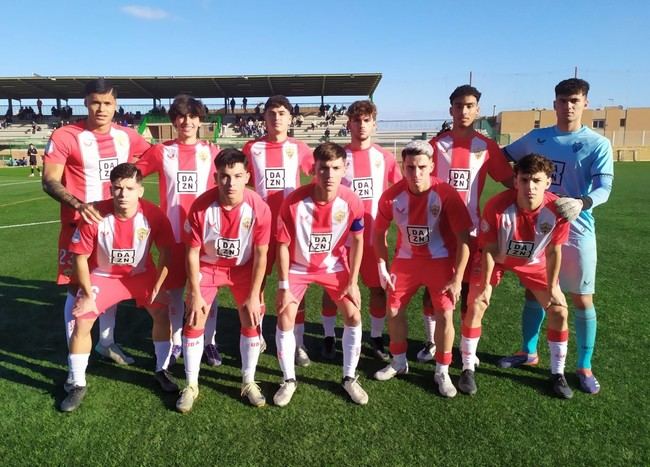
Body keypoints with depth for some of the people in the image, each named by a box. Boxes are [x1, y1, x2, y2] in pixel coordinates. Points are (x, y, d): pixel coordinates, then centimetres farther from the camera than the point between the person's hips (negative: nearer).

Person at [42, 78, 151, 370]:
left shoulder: (127, 136, 3)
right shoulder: (65, 137, -10)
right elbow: (49, 182, -13)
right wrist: (77, 204, -29)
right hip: (80, 224, -5)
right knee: (77, 289, 2)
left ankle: (106, 343, 34)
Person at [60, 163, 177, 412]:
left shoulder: (153, 215, -25)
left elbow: (166, 253, -12)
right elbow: (80, 257, -15)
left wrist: (158, 287, -11)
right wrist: (88, 294, -12)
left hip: (141, 273, 1)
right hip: (103, 275, -1)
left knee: (162, 313, -5)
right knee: (81, 323, -8)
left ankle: (161, 370, 18)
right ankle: (77, 385, 13)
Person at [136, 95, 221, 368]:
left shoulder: (212, 152, 2)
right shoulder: (161, 151, 4)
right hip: (173, 231, 1)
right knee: (174, 289, 10)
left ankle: (210, 343, 21)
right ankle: (176, 343, 26)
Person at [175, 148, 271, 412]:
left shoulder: (259, 208, -26)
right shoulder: (201, 206, -26)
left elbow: (260, 255, -16)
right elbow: (193, 252, -15)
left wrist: (253, 295, -14)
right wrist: (195, 293, -14)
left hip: (243, 268, 0)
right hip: (208, 266, 0)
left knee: (251, 321, -3)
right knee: (194, 321, -4)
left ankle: (248, 382, 17)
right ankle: (191, 385, 15)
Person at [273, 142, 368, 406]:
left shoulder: (352, 202, -23)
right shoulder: (293, 202, -29)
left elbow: (357, 241, -8)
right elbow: (283, 245, -17)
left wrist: (353, 282, -7)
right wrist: (283, 286, -14)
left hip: (334, 266, 2)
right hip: (298, 267, -1)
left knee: (353, 316, -2)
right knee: (285, 319, -6)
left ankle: (349, 378, 19)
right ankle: (289, 380, 16)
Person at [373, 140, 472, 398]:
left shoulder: (446, 194, -23)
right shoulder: (392, 196, -16)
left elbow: (463, 237, -16)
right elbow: (379, 233, 0)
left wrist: (457, 278, -16)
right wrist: (382, 268, -2)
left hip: (440, 260, -2)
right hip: (406, 259, 3)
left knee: (445, 314, -7)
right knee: (393, 310, 7)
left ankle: (442, 372, 16)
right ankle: (399, 362, 31)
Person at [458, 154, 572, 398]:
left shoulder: (557, 209, -29)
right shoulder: (497, 206, -36)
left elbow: (553, 251, -14)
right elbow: (489, 250, -23)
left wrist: (551, 288, -6)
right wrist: (485, 286, -16)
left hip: (533, 262, 3)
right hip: (496, 258, -2)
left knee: (559, 309, 1)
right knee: (476, 305, -11)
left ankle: (557, 374, 20)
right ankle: (468, 369, 6)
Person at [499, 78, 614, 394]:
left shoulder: (597, 144, -6)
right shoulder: (536, 138, 5)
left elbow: (604, 187, -17)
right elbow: (502, 156, 19)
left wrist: (581, 203, -36)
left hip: (576, 231, -3)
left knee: (582, 300, 5)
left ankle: (584, 366, 22)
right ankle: (529, 352, 31)